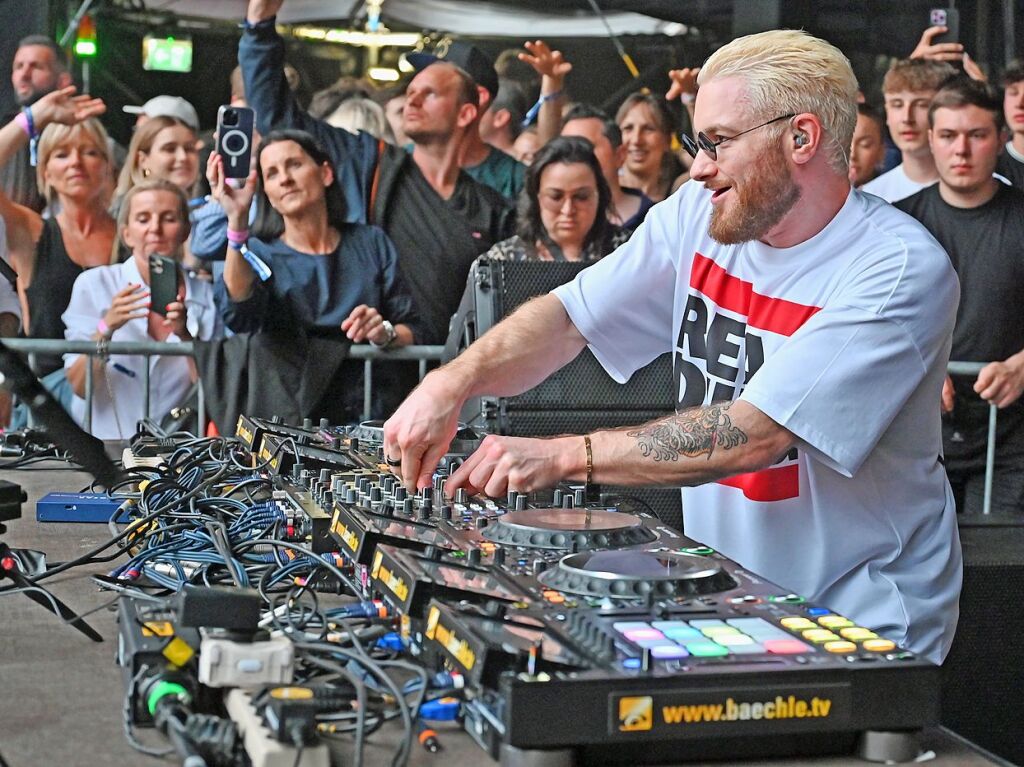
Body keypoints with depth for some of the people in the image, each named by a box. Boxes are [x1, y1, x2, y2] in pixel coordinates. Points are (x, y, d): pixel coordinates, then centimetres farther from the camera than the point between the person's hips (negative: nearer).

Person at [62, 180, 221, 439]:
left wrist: (186, 336, -14)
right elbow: (79, 387, -3)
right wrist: (106, 328, -19)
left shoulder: (205, 296, 7)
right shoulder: (93, 284, 1)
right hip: (101, 442, -1)